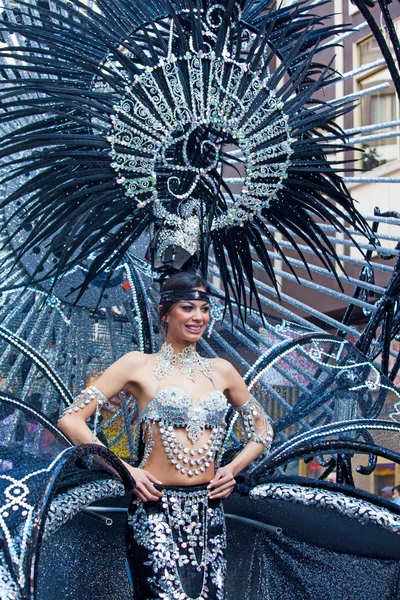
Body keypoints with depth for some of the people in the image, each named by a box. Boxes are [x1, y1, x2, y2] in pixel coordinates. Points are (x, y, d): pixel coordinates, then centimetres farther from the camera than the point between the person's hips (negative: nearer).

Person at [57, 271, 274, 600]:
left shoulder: (221, 371, 12)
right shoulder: (139, 365, 1)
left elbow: (262, 431, 25)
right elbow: (71, 419, -2)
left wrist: (233, 468, 7)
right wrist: (124, 470, -8)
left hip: (209, 512, 4)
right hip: (156, 511, -4)